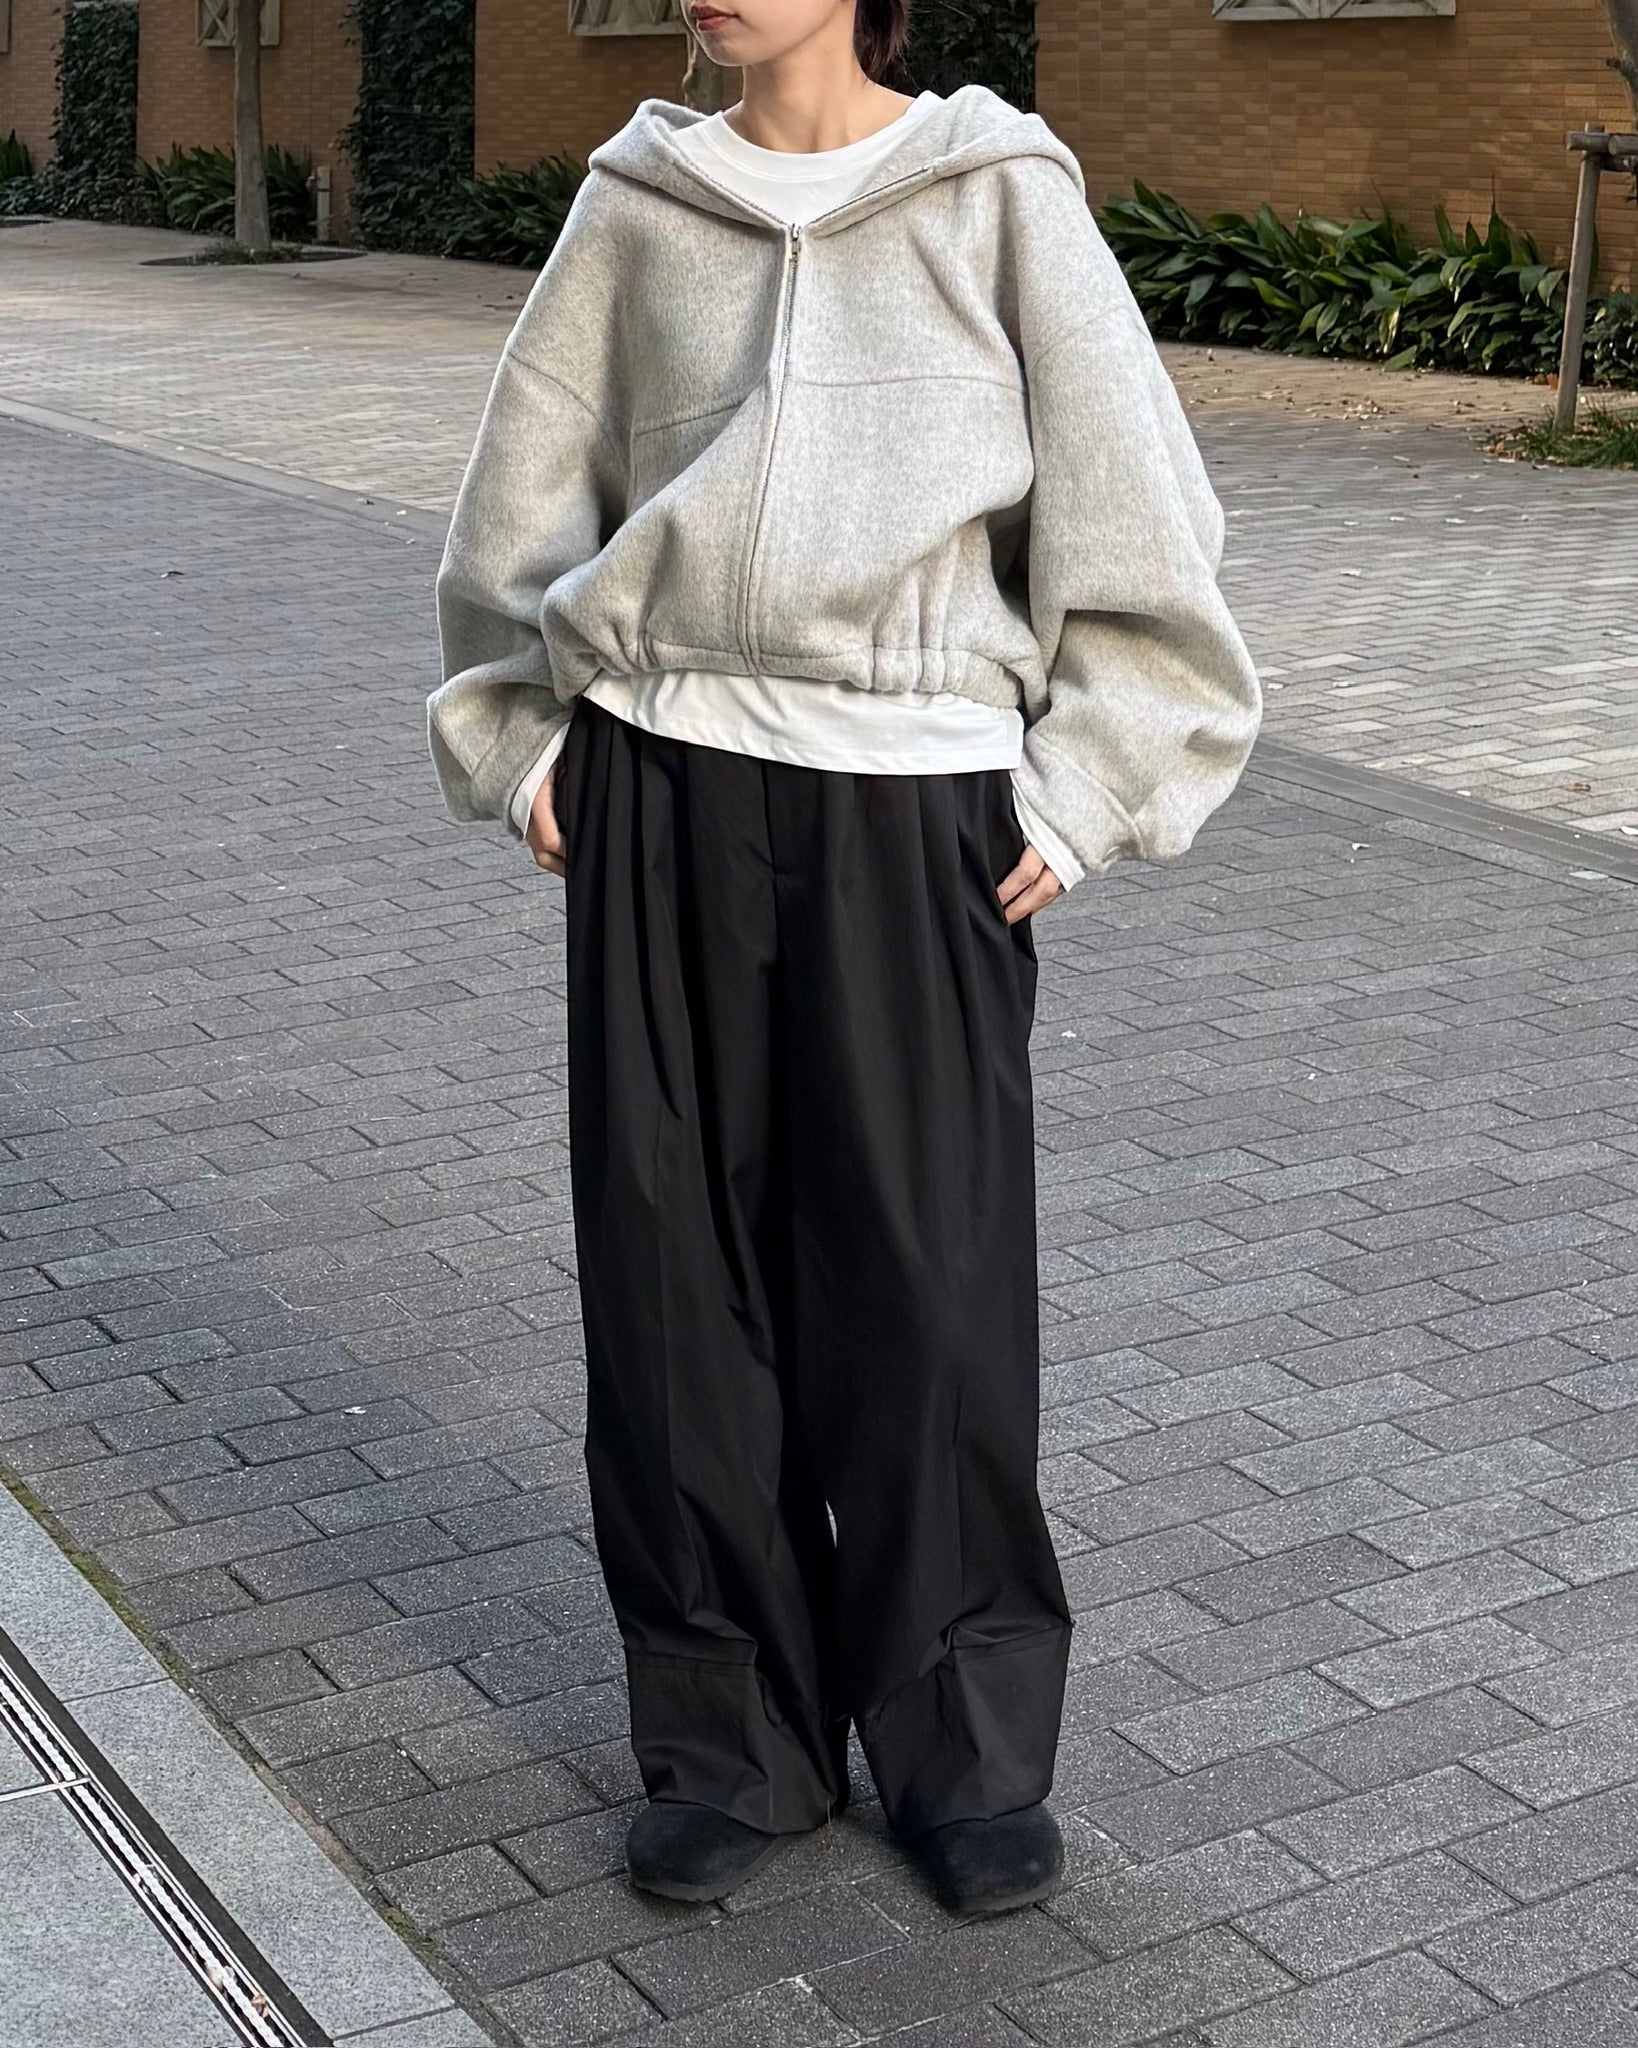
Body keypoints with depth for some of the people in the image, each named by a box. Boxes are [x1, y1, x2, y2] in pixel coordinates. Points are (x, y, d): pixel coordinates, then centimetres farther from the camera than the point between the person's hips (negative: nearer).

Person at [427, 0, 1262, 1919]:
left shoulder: (999, 195, 0)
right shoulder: (639, 200, 8)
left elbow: (1129, 503, 1)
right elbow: (525, 490, 16)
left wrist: (1084, 791, -3)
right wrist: (524, 737, 9)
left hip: (917, 807, -2)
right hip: (659, 800, 3)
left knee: (927, 1286, 1)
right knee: (676, 1273, 5)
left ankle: (972, 1750, 19)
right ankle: (729, 1732, 21)